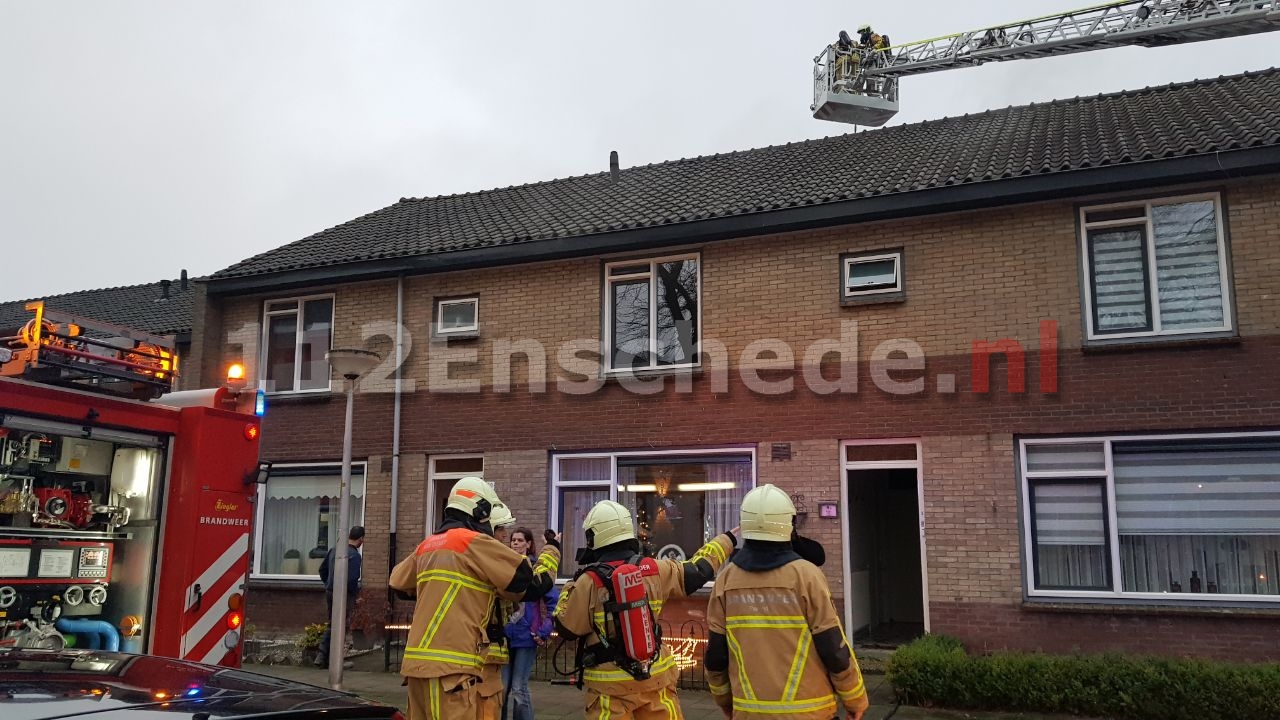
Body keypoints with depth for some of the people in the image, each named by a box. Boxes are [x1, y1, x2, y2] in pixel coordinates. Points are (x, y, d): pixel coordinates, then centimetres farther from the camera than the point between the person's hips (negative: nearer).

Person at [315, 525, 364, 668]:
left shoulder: (334, 549, 7)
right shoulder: (354, 555, -17)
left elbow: (322, 569, 15)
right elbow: (352, 579, -22)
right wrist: (356, 593, -6)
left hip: (329, 592, 7)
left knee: (331, 625, 18)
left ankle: (322, 656, 13)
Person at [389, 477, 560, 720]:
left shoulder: (427, 545, 16)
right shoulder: (475, 543, -7)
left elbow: (398, 584, 33)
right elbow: (533, 584, -4)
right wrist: (550, 553, 14)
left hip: (417, 662, 8)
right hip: (449, 667, -8)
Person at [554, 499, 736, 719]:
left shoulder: (590, 581, -14)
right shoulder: (655, 570, -3)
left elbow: (566, 627, -5)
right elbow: (698, 570, 11)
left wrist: (570, 587, 8)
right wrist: (726, 540, 27)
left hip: (610, 684, -3)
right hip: (655, 676, 3)